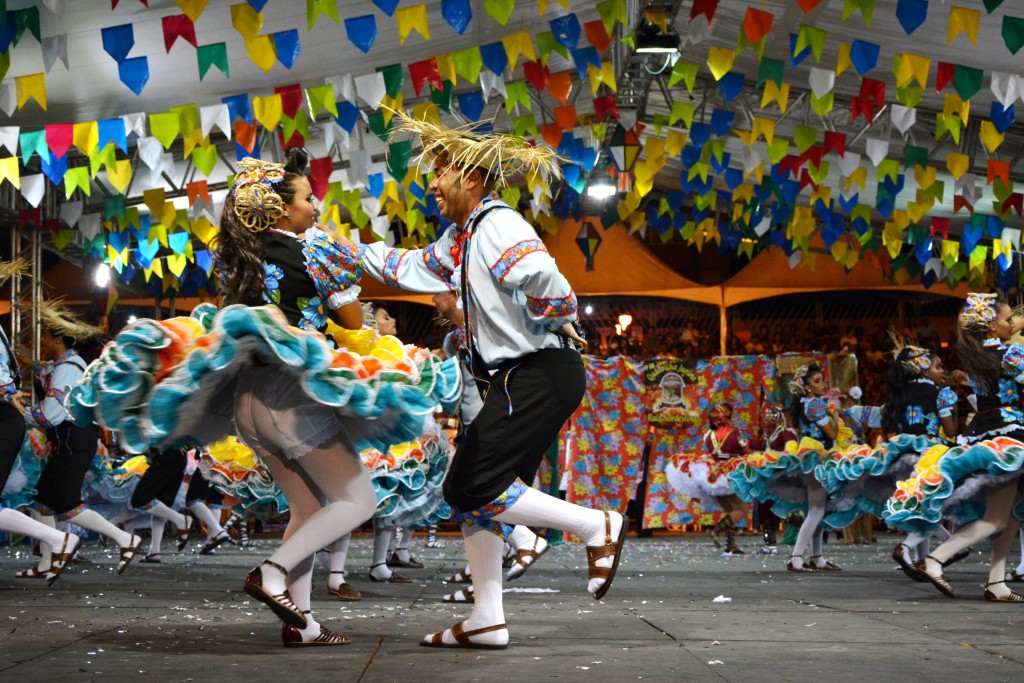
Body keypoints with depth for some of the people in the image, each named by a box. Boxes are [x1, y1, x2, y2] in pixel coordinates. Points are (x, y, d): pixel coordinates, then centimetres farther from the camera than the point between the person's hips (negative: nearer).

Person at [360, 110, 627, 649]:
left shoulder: (497, 224, -15)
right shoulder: (461, 236, 17)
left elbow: (540, 275, -33)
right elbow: (416, 268, 33)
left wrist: (553, 321, -15)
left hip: (541, 376, -10)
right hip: (519, 381, 10)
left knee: (475, 488, -12)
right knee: (466, 491, 9)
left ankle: (597, 526, -3)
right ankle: (487, 620, 12)